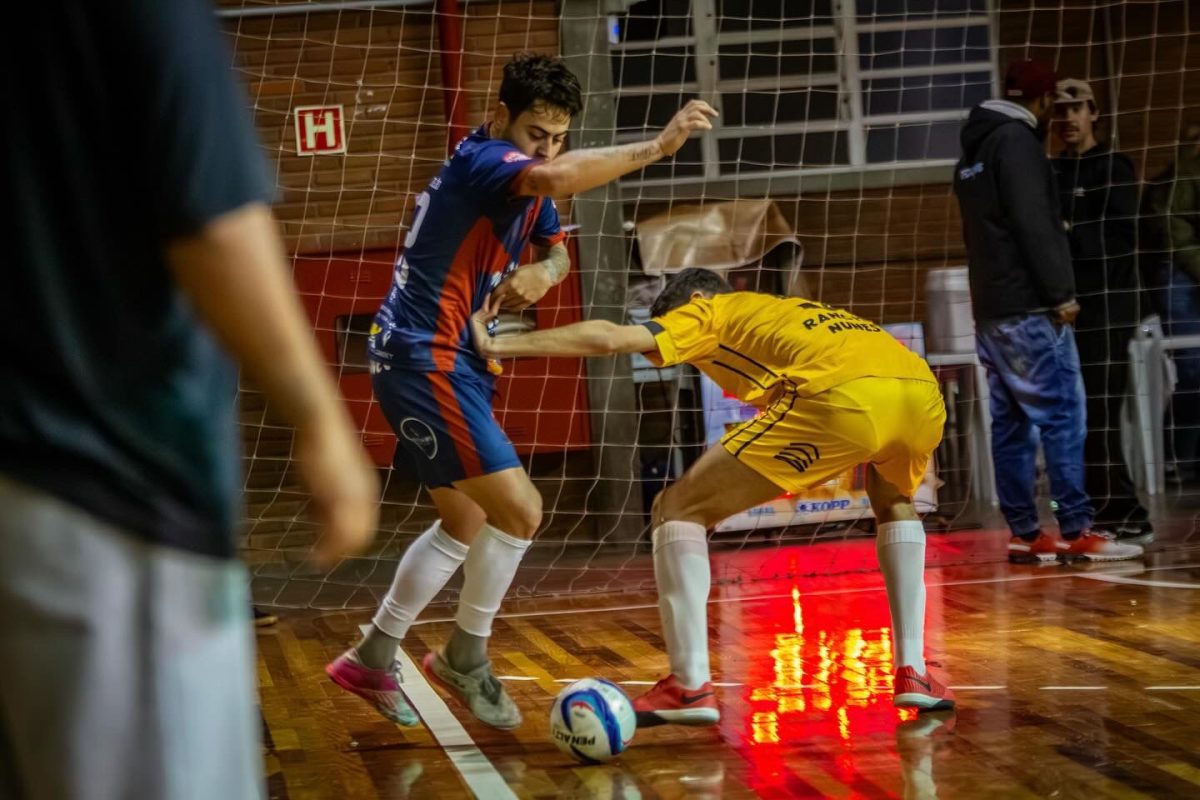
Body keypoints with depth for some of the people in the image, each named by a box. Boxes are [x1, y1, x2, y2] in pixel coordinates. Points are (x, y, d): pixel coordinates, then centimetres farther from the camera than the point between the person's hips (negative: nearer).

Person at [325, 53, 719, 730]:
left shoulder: (527, 184, 10)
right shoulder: (480, 160, -18)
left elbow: (556, 250, 19)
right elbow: (557, 178, -39)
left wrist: (542, 272, -5)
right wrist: (657, 147, -42)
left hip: (454, 367, 11)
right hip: (426, 361, -11)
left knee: (467, 525, 20)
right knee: (520, 510, -13)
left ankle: (372, 660, 29)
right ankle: (467, 656, 6)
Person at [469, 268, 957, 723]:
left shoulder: (712, 312, 23)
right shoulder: (792, 312, 41)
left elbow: (610, 338, 11)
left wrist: (498, 346, 13)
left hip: (842, 397, -6)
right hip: (924, 393, 6)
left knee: (677, 509, 9)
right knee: (895, 504, 40)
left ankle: (690, 687, 2)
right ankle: (913, 672, 27)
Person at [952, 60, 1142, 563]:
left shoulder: (974, 150, 19)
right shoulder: (1017, 140, -9)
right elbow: (1033, 224, -18)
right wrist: (1061, 292, -16)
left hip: (990, 309, 9)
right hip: (1028, 308, -9)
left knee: (1010, 423, 7)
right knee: (1062, 417, -8)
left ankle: (1025, 535, 7)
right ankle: (1076, 534, -10)